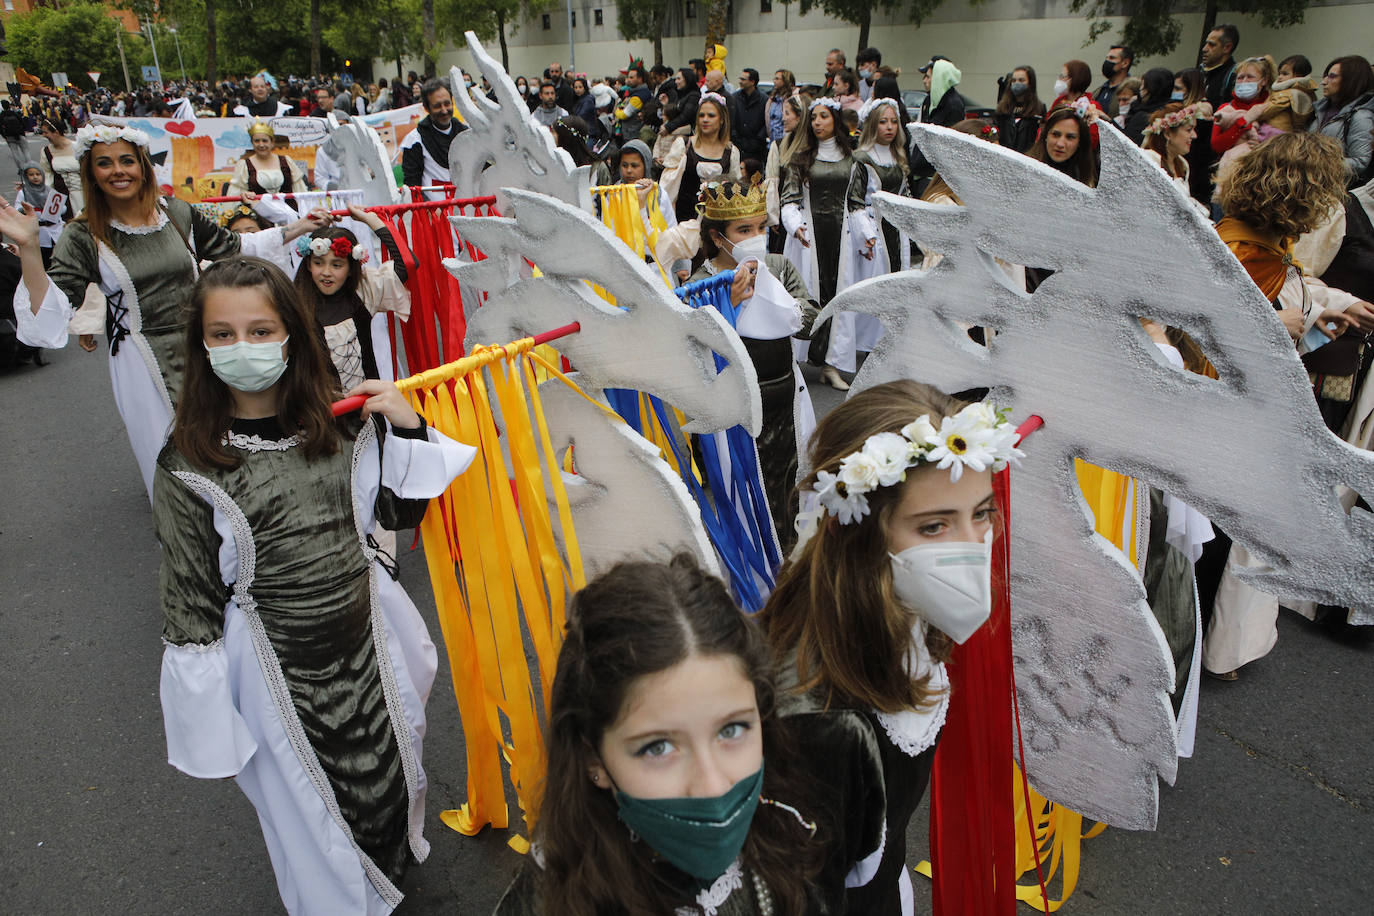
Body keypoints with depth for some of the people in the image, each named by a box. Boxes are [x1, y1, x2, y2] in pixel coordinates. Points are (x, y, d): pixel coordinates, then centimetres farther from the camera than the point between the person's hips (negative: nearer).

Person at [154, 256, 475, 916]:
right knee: (310, 808, 15)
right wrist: (207, 721, -5)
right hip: (274, 659, -3)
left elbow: (402, 511, 5)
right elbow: (191, 596, -8)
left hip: (366, 633, 3)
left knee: (391, 774, 23)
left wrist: (409, 431, -11)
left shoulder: (341, 422, -5)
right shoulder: (188, 465, -13)